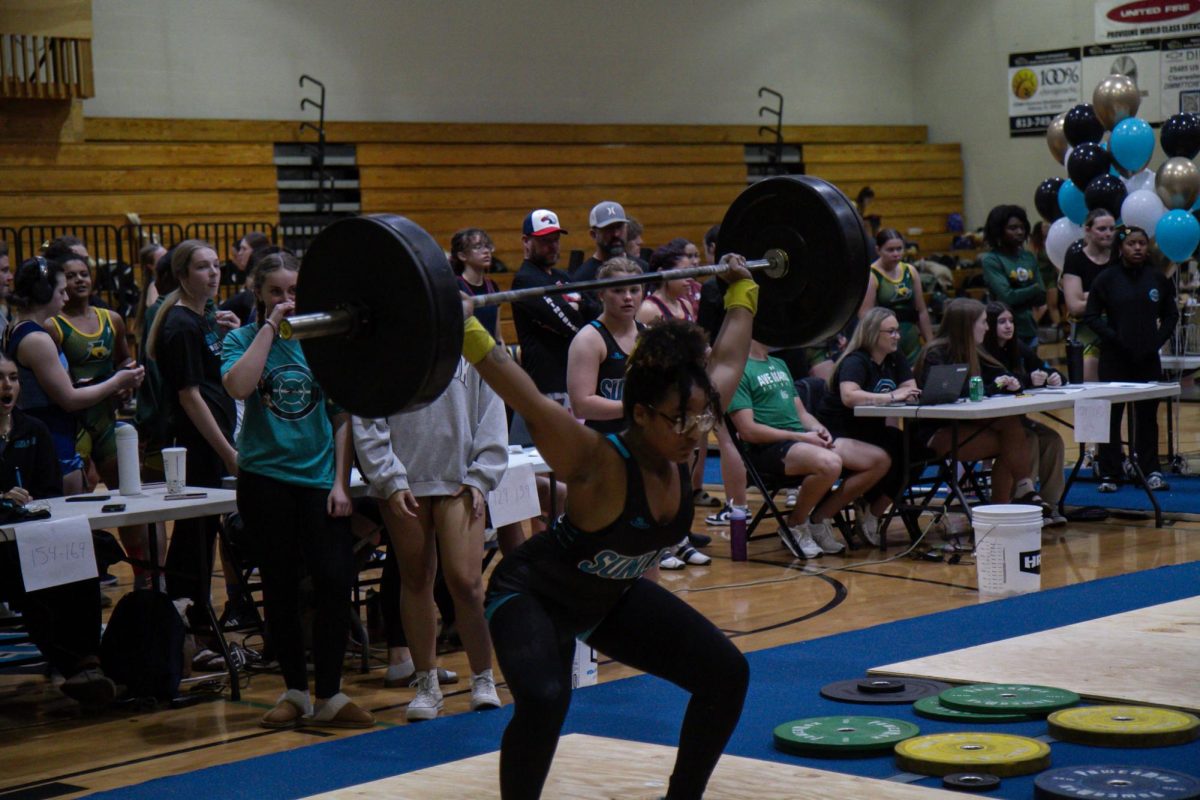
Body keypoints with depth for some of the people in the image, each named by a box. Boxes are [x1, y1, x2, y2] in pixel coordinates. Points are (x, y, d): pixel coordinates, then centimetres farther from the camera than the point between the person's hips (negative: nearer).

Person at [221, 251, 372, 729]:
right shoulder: (242, 339, 1)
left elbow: (342, 417, 5)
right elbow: (238, 387, -21)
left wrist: (341, 482, -2)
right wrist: (270, 326, -16)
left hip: (318, 477, 0)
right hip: (265, 478, 0)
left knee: (335, 581, -7)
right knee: (280, 587, 6)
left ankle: (329, 696, 3)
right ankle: (294, 692, 18)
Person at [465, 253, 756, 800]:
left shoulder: (684, 440, -15)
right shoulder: (599, 464, -33)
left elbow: (727, 360, -1)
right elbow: (527, 401, -45)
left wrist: (742, 291, 7)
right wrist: (464, 330, -52)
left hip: (613, 597, 8)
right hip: (533, 597, -7)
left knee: (727, 674, 3)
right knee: (544, 699, -35)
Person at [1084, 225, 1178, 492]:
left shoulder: (1158, 279, 6)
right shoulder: (1106, 279, -2)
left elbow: (1171, 315, 13)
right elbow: (1090, 316, -2)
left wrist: (1159, 338, -1)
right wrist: (1112, 337, -13)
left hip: (1148, 357, 2)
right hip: (1115, 357, -2)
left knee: (1148, 414, 6)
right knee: (1111, 415, 0)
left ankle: (1150, 471, 13)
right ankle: (1109, 474, 5)